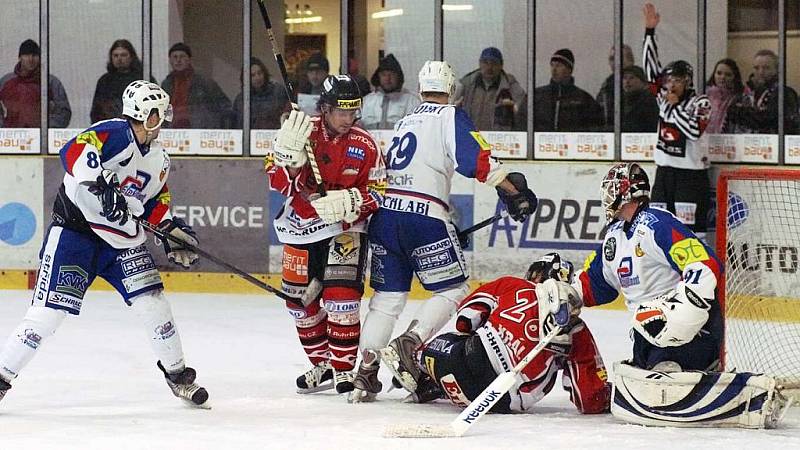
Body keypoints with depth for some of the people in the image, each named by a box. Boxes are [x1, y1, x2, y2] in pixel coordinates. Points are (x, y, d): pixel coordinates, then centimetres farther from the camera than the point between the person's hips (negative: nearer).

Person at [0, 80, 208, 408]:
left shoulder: (158, 161, 11)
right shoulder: (115, 134, -17)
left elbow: (155, 203, 24)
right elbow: (76, 152, -34)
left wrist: (174, 233, 11)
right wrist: (100, 186, -44)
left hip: (121, 239, 7)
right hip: (74, 230, -7)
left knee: (151, 300, -2)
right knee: (50, 308, -12)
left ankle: (177, 372, 15)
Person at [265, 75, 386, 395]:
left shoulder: (365, 145, -10)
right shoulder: (299, 132, -9)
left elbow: (378, 194, -8)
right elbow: (278, 181, -13)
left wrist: (348, 202, -25)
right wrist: (291, 151, -31)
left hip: (345, 228, -3)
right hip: (300, 228, 3)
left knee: (341, 294, -17)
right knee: (301, 299, 8)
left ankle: (344, 369, -6)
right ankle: (322, 364, 28)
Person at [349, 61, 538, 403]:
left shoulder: (404, 123, 24)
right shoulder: (449, 117, 2)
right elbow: (477, 159, -12)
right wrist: (514, 191, -6)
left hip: (385, 214, 7)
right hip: (423, 217, -7)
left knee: (388, 296, 13)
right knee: (454, 289, 5)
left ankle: (366, 370, 4)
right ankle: (410, 343, -13)